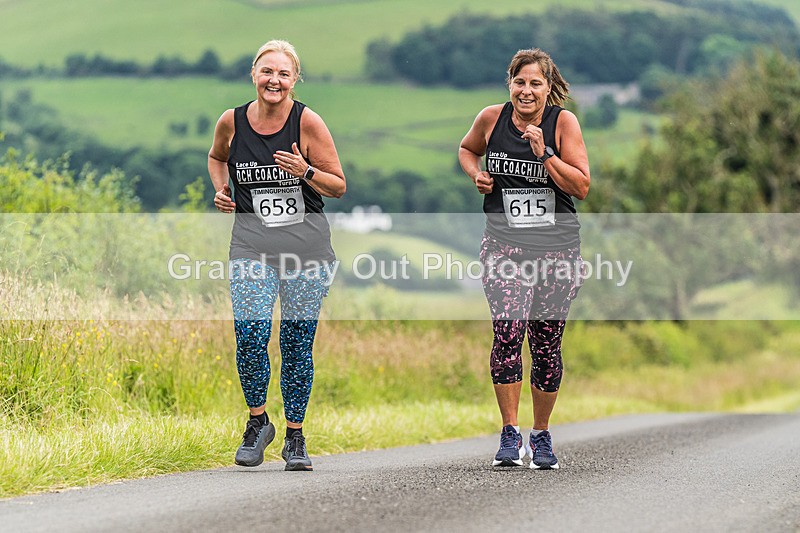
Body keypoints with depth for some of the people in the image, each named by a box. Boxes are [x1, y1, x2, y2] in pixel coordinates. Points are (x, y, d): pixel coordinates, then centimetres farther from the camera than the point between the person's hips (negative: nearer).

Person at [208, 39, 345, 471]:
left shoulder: (308, 123, -5)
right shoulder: (231, 123, 1)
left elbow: (338, 186, 1)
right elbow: (216, 157, 24)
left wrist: (305, 172, -18)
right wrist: (220, 189, 5)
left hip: (307, 248, -1)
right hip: (252, 247, 1)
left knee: (297, 344, 2)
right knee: (250, 337, -13)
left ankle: (295, 437, 17)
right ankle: (257, 422, 11)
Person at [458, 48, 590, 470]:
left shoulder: (563, 122, -3)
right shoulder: (491, 118, 2)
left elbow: (581, 187, -6)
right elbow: (466, 149, 24)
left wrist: (543, 153, -16)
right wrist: (476, 174, 3)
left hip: (557, 245, 0)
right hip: (504, 243, 0)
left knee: (546, 344, 5)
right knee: (508, 332, -18)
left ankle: (541, 436, 22)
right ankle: (510, 434, -10)